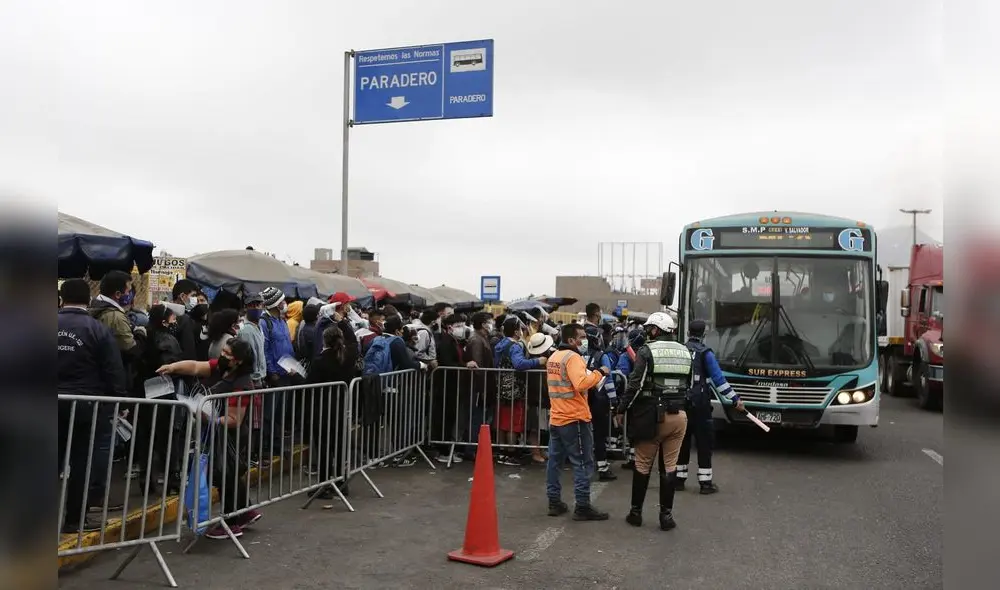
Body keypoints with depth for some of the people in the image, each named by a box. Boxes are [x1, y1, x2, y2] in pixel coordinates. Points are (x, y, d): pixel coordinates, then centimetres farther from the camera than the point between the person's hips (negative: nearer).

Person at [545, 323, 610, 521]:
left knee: (555, 460, 11)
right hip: (574, 418, -9)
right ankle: (583, 506, -2)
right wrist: (599, 373, -16)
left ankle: (554, 502, 17)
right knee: (583, 463, -3)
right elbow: (580, 384, -28)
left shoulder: (553, 357, 14)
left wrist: (592, 378, 12)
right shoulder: (573, 357, -15)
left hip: (556, 418, 9)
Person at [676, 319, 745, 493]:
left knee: (682, 441, 12)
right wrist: (735, 399, -9)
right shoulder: (705, 353, -9)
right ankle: (705, 482, 4)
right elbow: (718, 379, -13)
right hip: (699, 405, -4)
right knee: (704, 442, 3)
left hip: (680, 403, 5)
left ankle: (679, 479, 17)